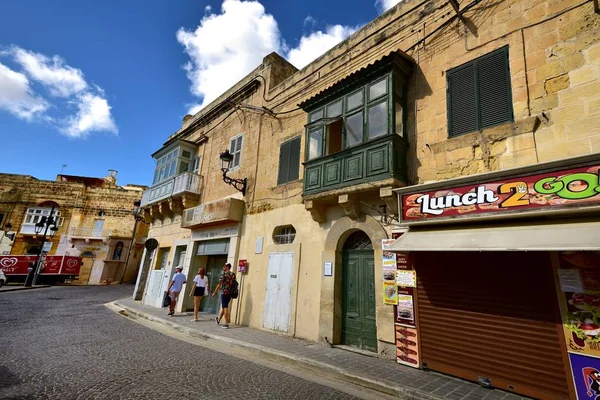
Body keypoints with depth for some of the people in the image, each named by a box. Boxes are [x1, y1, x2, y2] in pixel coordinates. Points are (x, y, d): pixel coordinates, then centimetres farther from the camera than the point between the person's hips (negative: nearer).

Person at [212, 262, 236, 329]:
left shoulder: (224, 274, -9)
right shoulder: (233, 275, 10)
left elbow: (219, 284, -11)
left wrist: (214, 292, -5)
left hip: (224, 292, -6)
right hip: (230, 293, 6)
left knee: (225, 308, -2)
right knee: (223, 307, 20)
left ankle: (226, 324, 0)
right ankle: (218, 319, 35)